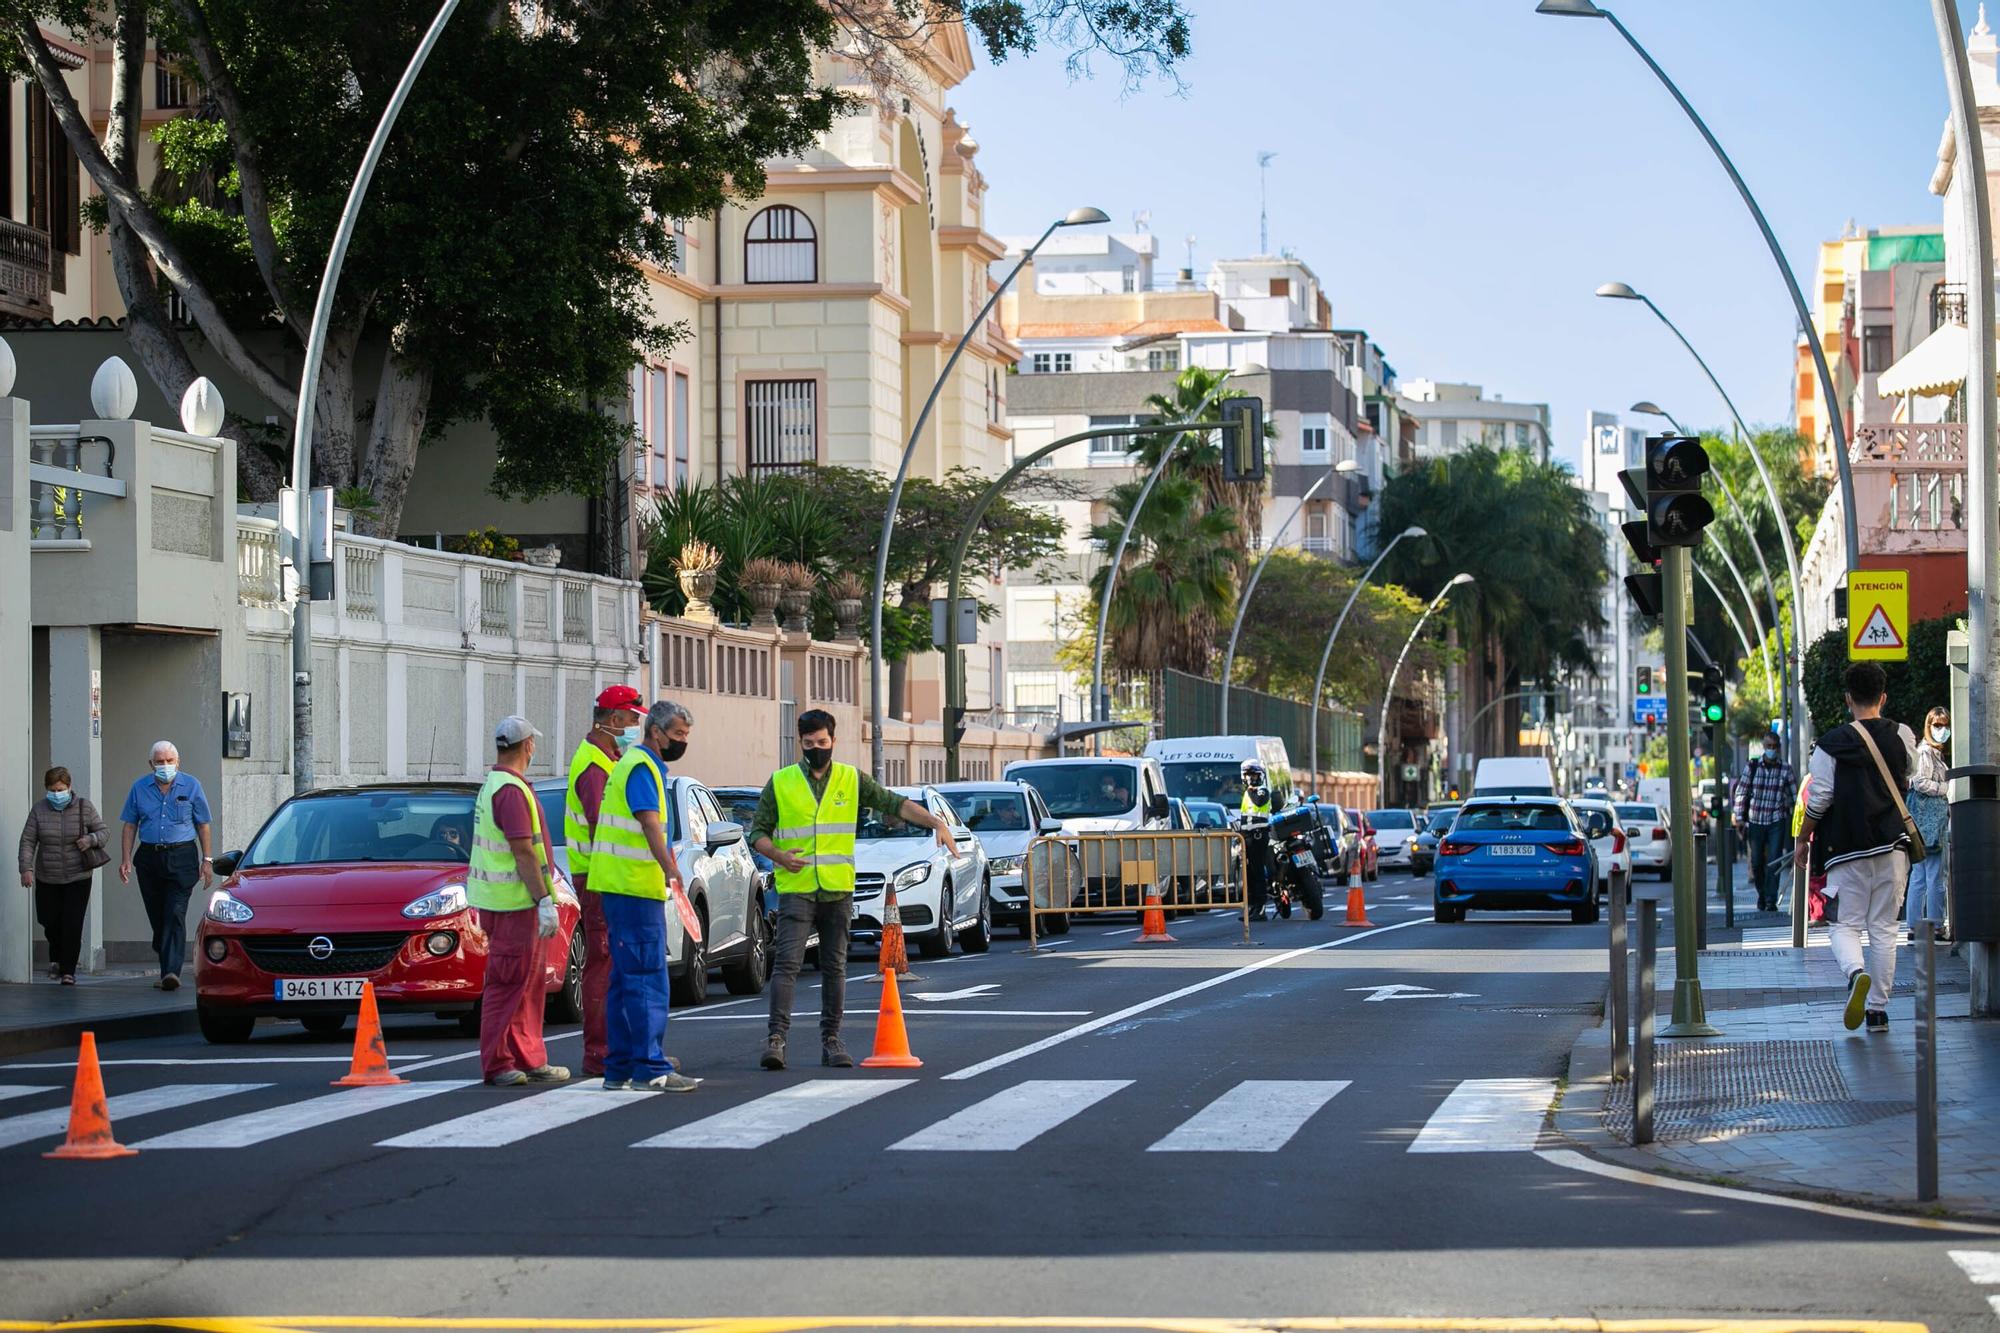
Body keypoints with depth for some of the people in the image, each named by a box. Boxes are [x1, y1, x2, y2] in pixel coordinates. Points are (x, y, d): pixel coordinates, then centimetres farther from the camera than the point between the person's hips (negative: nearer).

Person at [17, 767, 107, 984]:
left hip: (78, 878, -2)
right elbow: (28, 841, -2)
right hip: (47, 879, 2)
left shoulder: (84, 807, -2)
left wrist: (91, 840, -17)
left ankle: (68, 970, -2)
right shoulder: (39, 810, -1)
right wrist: (26, 868, -13)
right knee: (51, 922, 7)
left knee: (72, 925, -9)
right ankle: (56, 959, 36)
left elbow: (102, 831, 5)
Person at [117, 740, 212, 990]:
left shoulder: (190, 786, 4)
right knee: (157, 918, 8)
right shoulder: (140, 788, 8)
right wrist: (126, 859, 0)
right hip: (149, 857, 3)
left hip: (181, 857, -3)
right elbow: (130, 826, 10)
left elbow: (203, 825, 7)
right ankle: (168, 971, 19)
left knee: (175, 915, -15)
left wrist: (207, 859, 2)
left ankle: (171, 972, -23)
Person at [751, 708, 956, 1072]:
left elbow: (894, 804, 4)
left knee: (835, 967, 6)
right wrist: (779, 855, -15)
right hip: (796, 889, -2)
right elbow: (758, 831, 5)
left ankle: (831, 1040, 12)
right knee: (787, 962, -12)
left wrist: (937, 823, -9)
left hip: (838, 891, 2)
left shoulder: (852, 780, 8)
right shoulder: (780, 783, 5)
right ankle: (776, 1037, -16)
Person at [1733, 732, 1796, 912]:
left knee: (1774, 862, -9)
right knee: (1757, 862, 8)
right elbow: (1741, 792, 4)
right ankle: (1762, 895, 29)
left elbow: (1792, 794, 6)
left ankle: (1771, 901, -7)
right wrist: (1739, 817, 0)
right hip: (1755, 821, 1)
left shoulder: (1785, 768, 1)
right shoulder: (1753, 766, 1)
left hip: (1777, 822, -1)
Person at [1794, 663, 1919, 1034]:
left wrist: (1803, 840, 6)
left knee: (1845, 925, 4)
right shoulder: (1902, 736, 3)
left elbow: (1818, 799, -6)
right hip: (1893, 843, 2)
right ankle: (1878, 1009, 6)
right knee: (1884, 928, 8)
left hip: (1847, 848, -2)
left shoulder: (1831, 744, -6)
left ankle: (1856, 973, -26)